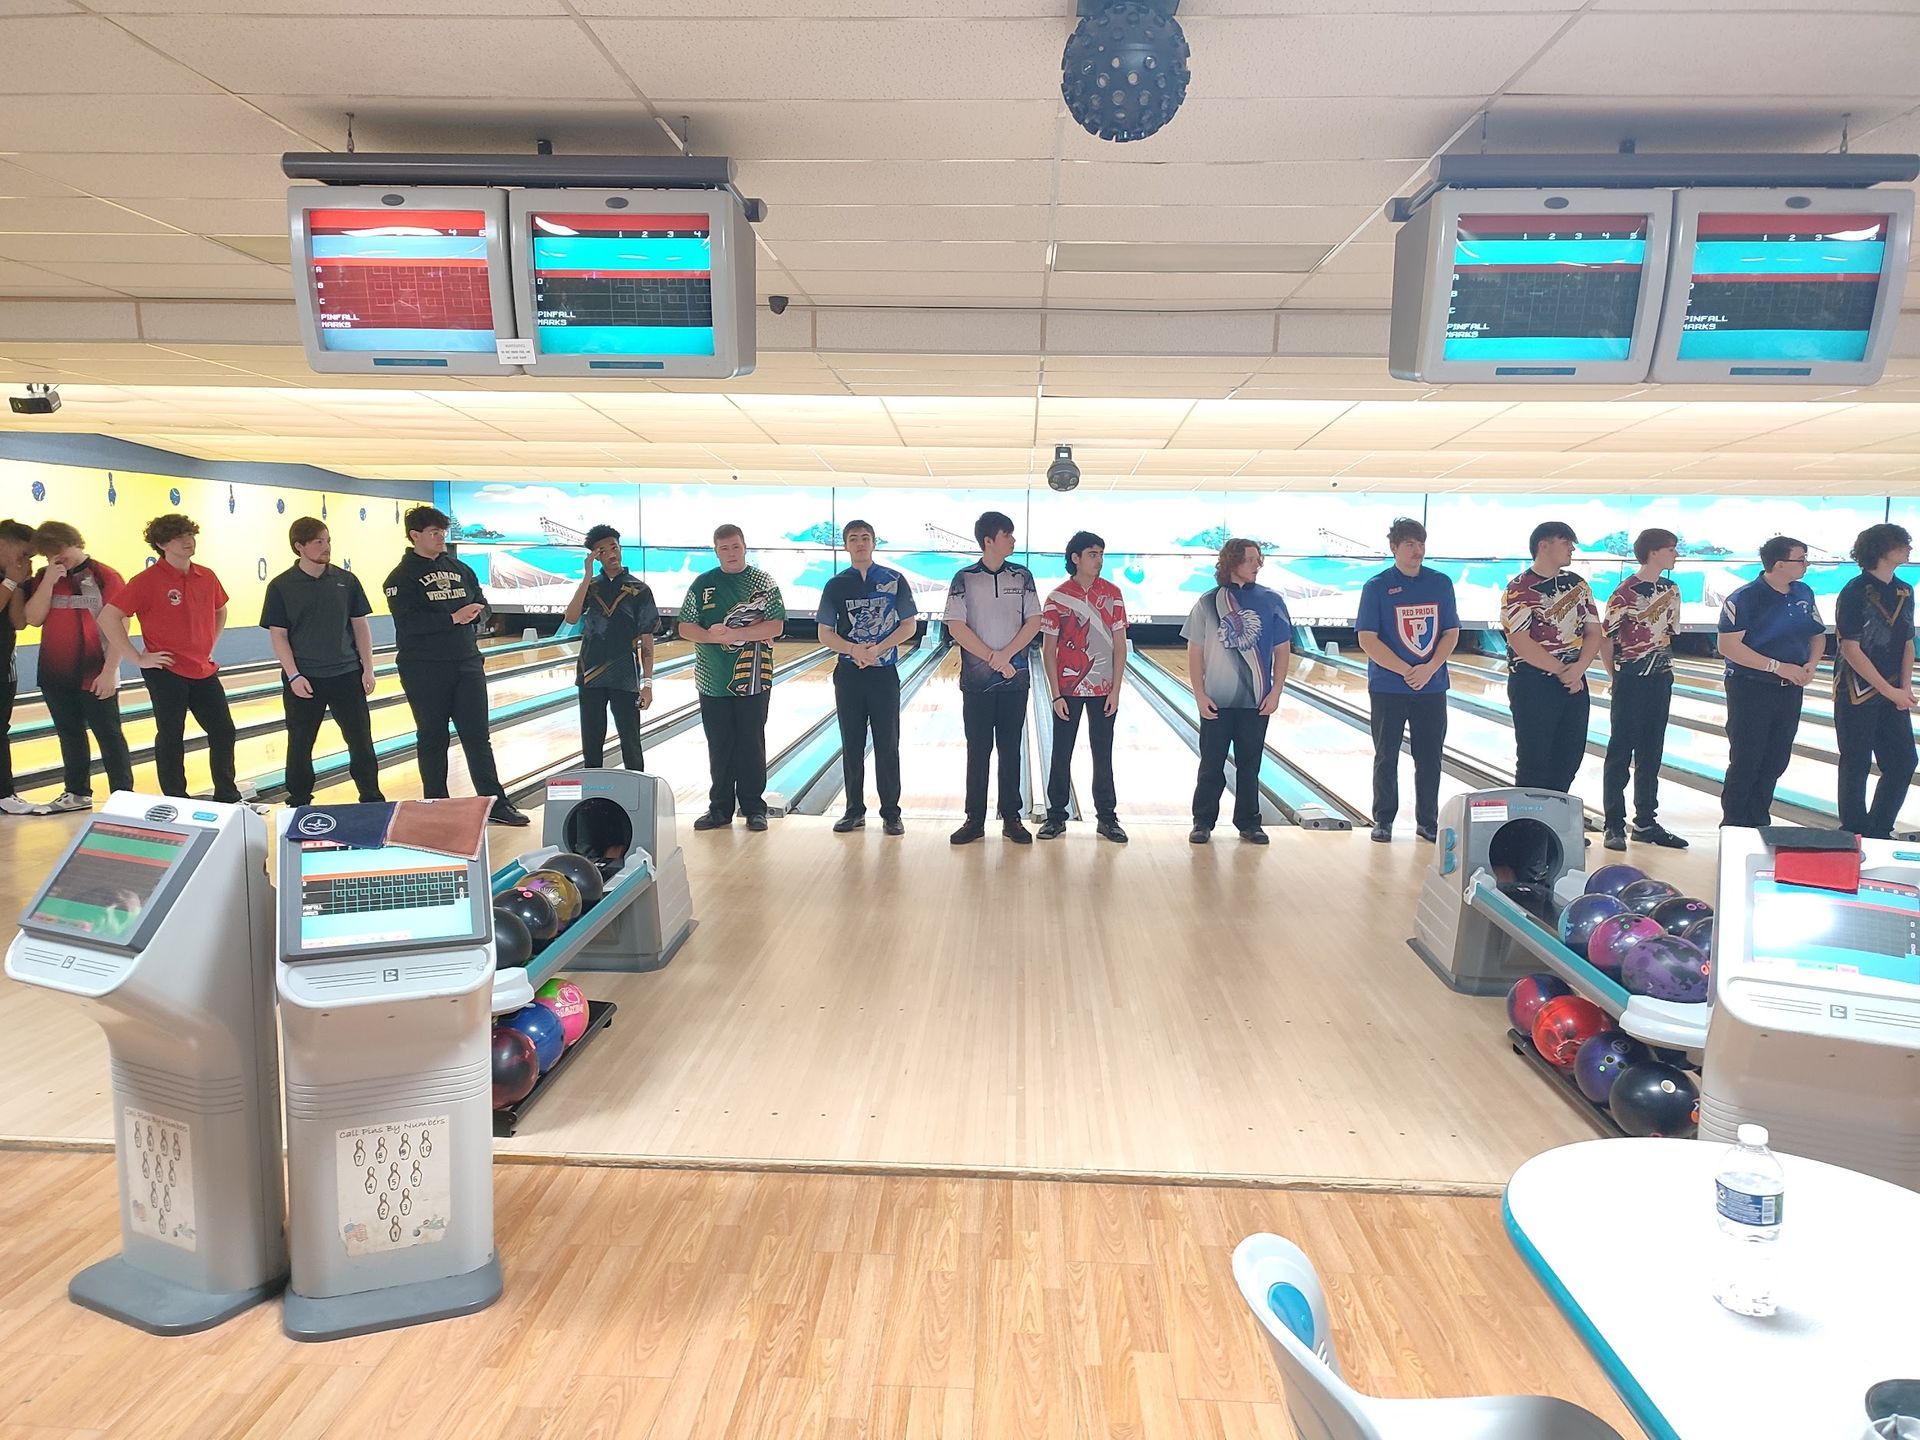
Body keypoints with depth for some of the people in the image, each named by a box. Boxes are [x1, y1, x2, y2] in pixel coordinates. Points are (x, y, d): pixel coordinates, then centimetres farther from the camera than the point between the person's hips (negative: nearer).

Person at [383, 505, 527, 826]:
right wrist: (453, 618, -22)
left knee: (478, 736, 5)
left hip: (467, 664, 4)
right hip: (424, 670, -4)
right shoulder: (402, 577, -5)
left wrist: (473, 614, -6)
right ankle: (435, 805, 19)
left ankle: (495, 803, 9)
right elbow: (409, 622, -17)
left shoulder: (460, 568, 11)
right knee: (432, 739, 7)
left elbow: (482, 602, 16)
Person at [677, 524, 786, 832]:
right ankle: (720, 808, 19)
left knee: (751, 745, 5)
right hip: (713, 680, 2)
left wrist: (733, 634, -18)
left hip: (752, 679, -2)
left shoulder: (762, 581, 0)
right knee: (718, 747, 8)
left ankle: (753, 807, 15)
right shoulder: (704, 584, 7)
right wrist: (711, 636, -16)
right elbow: (685, 628, 5)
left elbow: (776, 626, -9)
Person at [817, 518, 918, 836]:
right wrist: (854, 649, -15)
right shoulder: (836, 585, 4)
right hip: (848, 675, 2)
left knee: (887, 746, 3)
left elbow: (909, 625, -1)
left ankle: (891, 812, 12)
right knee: (852, 745, 8)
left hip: (884, 673, -1)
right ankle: (854, 810, 18)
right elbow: (825, 633, 3)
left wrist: (878, 649, -14)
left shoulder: (895, 581, 0)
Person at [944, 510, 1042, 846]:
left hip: (1015, 679, 1)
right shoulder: (964, 579, -2)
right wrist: (993, 659, -12)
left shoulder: (1022, 576, 3)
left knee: (1010, 749, 8)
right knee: (978, 751, 5)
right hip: (976, 680, -1)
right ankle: (975, 820, 13)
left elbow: (1034, 622, 0)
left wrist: (1006, 655, -12)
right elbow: (957, 627, -8)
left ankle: (1011, 818, 17)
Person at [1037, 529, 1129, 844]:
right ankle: (1056, 816, 19)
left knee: (1103, 755, 9)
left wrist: (1116, 690, -4)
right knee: (1061, 755, 7)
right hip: (1069, 690, -1)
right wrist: (1056, 695, -8)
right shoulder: (1058, 597, -4)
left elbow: (1119, 645, 1)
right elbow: (1049, 650, -3)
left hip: (1103, 689, 1)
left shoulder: (1111, 593, 0)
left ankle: (1106, 818, 19)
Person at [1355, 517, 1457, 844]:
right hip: (1388, 688, -2)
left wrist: (1430, 668, -12)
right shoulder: (1376, 587, -5)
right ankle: (1383, 820, 18)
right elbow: (1368, 639, -9)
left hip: (1432, 688, 3)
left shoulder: (1441, 584, 5)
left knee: (1430, 758, 8)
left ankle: (1427, 821, 20)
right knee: (1386, 757, 6)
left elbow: (1451, 633, 4)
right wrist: (1406, 671, -15)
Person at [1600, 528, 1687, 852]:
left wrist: (1664, 667, 11)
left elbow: (1668, 633, 18)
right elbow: (1605, 639, -11)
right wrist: (1618, 677, -3)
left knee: (1651, 754, 11)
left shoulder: (1671, 590, 9)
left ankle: (1646, 822, 20)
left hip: (1660, 680, 7)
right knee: (1620, 753, -1)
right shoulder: (1625, 593, -13)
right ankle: (1614, 825, 5)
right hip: (1631, 680, -6)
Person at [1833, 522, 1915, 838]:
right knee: (1856, 765, 2)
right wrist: (1890, 691, -14)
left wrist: (1905, 688, -1)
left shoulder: (1904, 592, 9)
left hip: (1893, 693, 6)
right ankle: (1853, 834, 15)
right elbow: (1851, 650, -15)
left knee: (1902, 763, 7)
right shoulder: (1855, 592, -12)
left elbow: (1907, 644, 12)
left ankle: (1878, 832, 20)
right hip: (1858, 694, -6)